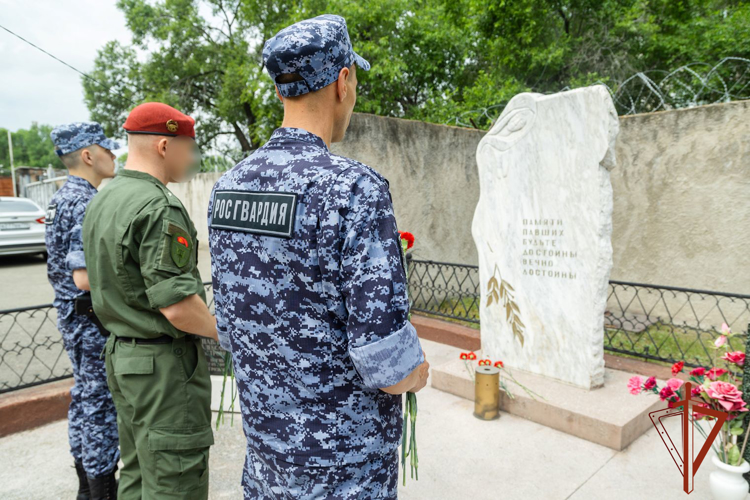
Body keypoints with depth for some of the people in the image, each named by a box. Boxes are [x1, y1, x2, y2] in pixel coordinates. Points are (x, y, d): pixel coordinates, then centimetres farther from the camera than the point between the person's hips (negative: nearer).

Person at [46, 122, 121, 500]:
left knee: (85, 397, 19)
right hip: (94, 318, -10)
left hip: (71, 314, 10)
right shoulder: (87, 204, -21)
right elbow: (85, 277, -27)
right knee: (102, 403, 2)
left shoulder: (62, 198, 12)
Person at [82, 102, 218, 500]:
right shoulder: (158, 207, -21)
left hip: (121, 353, 10)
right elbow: (177, 305, -26)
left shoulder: (101, 201, 9)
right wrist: (223, 331, -9)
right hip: (164, 363, -10)